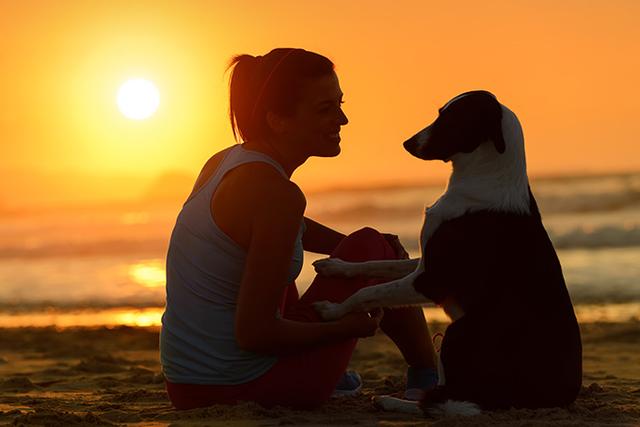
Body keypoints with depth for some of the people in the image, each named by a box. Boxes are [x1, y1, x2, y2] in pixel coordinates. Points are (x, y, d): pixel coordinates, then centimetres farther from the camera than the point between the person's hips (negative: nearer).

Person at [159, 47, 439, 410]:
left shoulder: (222, 162, 6)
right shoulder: (276, 193, -20)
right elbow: (253, 333, -22)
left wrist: (364, 251, 26)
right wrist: (347, 329, -9)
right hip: (250, 389, -8)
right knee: (373, 247, 8)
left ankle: (331, 377, 42)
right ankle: (429, 380, 25)